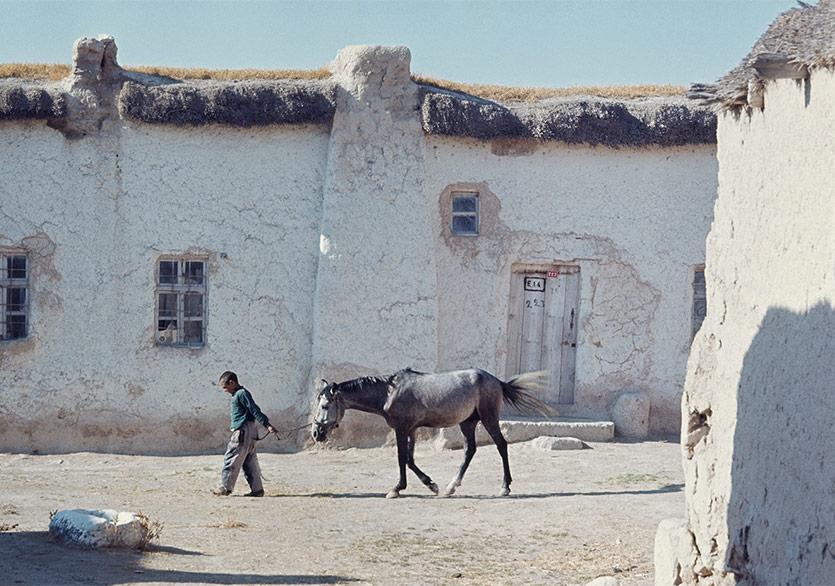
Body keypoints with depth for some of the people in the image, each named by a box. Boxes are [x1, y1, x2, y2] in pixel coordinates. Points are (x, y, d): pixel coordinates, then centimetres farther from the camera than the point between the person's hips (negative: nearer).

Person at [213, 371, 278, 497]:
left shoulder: (241, 394, -11)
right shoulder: (238, 394, 19)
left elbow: (254, 410, -17)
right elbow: (253, 411, 24)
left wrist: (267, 425, -22)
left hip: (243, 431, -10)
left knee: (231, 459, -6)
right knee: (249, 462, 8)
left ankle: (225, 487, -3)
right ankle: (257, 489, 5)